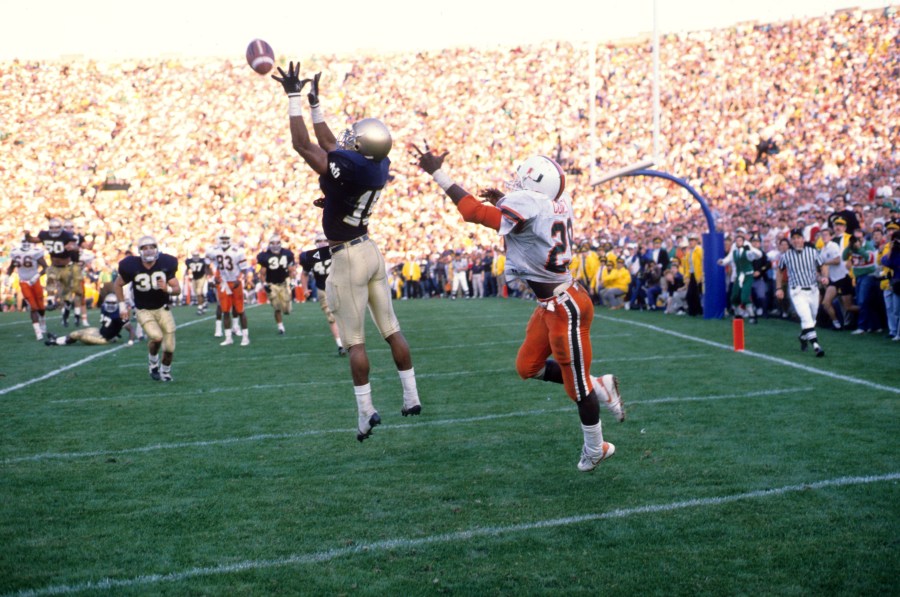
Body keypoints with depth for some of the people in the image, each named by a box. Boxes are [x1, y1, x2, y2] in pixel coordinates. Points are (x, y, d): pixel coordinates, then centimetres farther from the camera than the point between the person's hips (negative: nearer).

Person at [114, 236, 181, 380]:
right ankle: (153, 363, 4)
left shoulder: (165, 264, -10)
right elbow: (118, 285, 4)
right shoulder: (132, 267, -14)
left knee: (169, 347, -2)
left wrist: (167, 289, -26)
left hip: (162, 308, 2)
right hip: (144, 311, -2)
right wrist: (122, 306, 1)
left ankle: (165, 371, 28)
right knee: (156, 337, -27)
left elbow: (177, 289, -5)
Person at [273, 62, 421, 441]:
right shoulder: (379, 167, 2)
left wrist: (294, 97, -8)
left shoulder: (346, 168, -22)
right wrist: (314, 103, 21)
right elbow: (330, 145, 17)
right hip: (371, 251, 8)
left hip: (348, 258, -8)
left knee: (355, 341, -1)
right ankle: (411, 398, 18)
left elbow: (302, 144, -14)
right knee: (391, 330, 12)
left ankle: (366, 412, 3)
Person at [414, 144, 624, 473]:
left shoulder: (528, 208, -26)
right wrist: (502, 199, 9)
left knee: (576, 383, 8)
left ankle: (595, 449, 27)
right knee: (528, 367, 19)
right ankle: (600, 386, 27)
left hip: (565, 308, -9)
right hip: (550, 305, 9)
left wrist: (437, 172, -17)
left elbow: (472, 211, -22)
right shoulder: (557, 202, -1)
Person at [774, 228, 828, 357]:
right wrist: (779, 288, 10)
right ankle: (816, 346, -24)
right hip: (797, 292, -3)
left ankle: (803, 337, 43)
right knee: (806, 318, -19)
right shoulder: (786, 256, -1)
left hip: (813, 291, 3)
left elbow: (823, 266, 10)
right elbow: (779, 270, 15)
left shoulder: (812, 252, 0)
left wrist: (825, 277, -10)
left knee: (811, 320, 14)